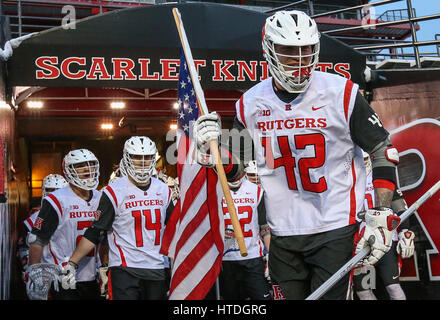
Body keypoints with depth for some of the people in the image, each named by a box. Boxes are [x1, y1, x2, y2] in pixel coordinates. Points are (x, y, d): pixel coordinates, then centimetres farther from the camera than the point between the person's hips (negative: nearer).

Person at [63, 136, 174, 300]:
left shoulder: (164, 190, 9)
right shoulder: (114, 191, -5)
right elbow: (95, 232, -4)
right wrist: (72, 263, -8)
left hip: (157, 269, 5)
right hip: (124, 270, -4)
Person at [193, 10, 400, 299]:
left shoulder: (342, 94, -10)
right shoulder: (251, 104, 1)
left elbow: (384, 152, -3)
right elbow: (235, 167, 11)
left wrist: (382, 218, -10)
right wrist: (212, 146, -10)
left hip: (335, 230, -3)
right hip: (283, 234, 4)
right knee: (291, 295, 16)